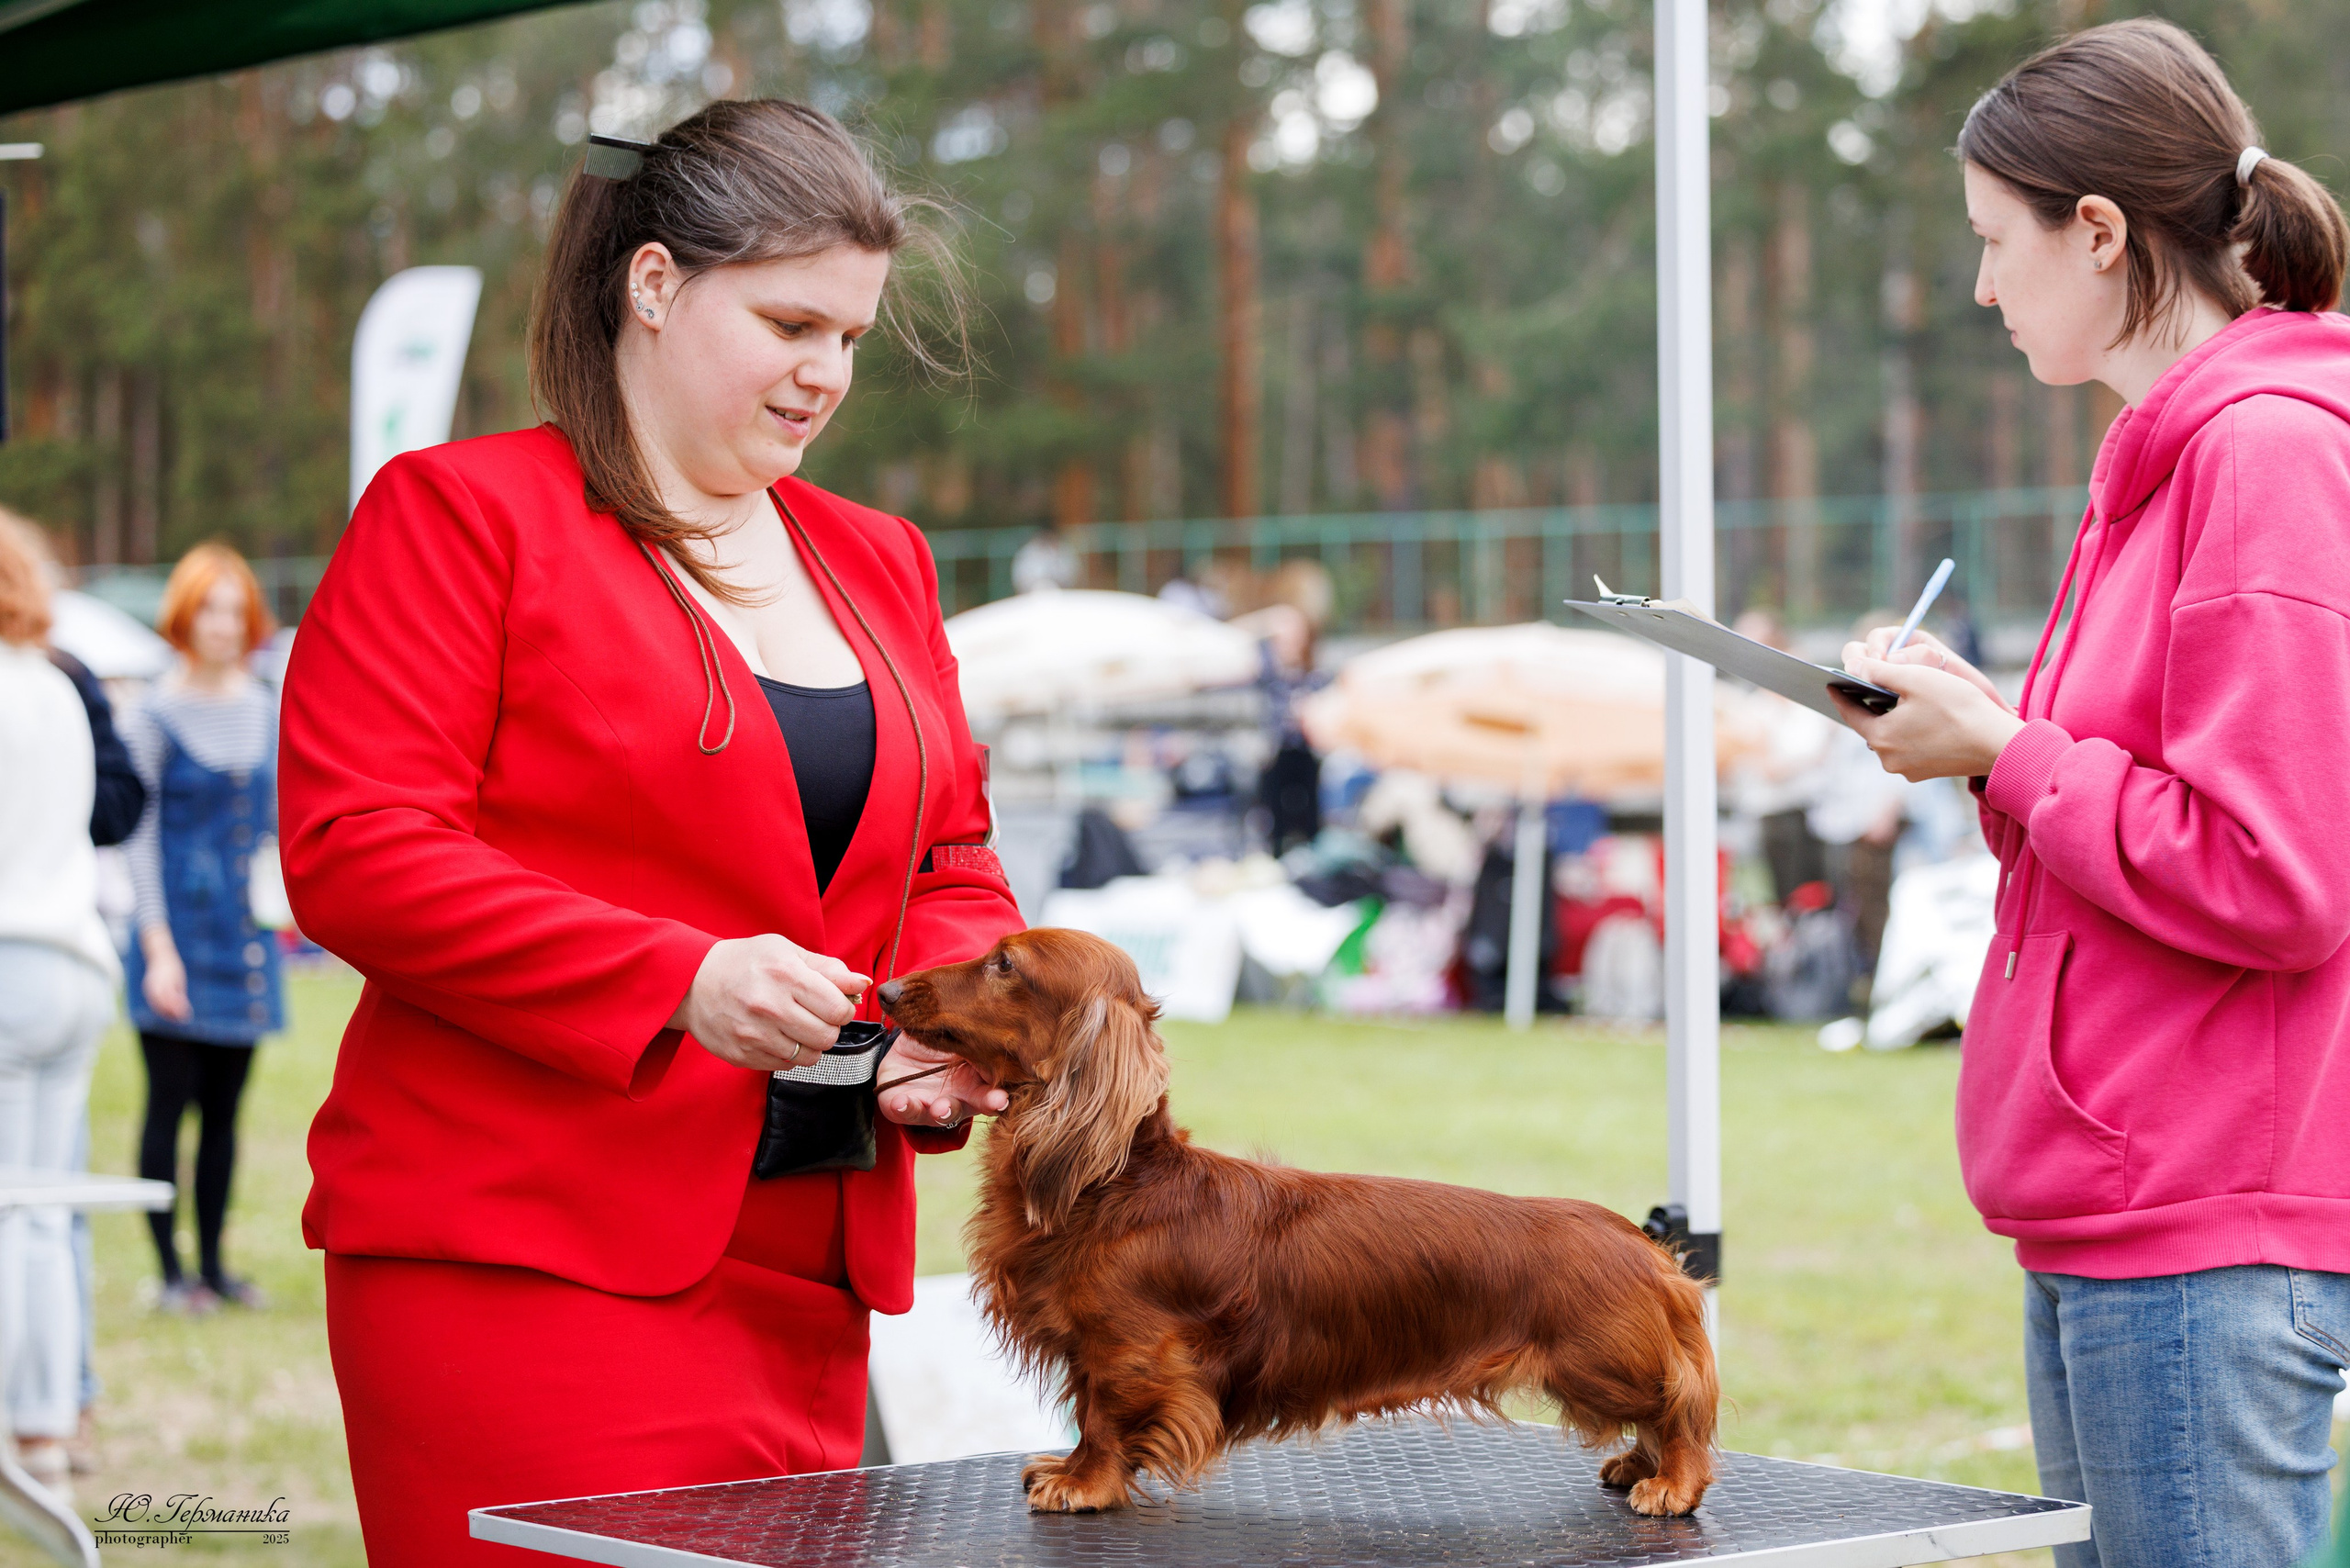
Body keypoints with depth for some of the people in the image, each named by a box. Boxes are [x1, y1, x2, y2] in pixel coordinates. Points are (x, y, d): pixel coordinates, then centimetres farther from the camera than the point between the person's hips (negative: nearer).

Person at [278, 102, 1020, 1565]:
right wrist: (679, 981, -19)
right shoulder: (456, 514, -2)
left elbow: (955, 865, 22)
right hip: (520, 1260, -6)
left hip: (805, 1271, 6)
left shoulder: (879, 561, 19)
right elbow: (355, 853, -11)